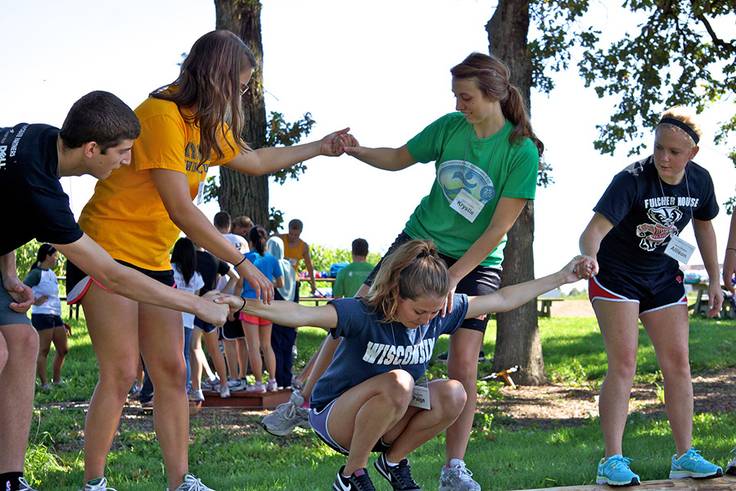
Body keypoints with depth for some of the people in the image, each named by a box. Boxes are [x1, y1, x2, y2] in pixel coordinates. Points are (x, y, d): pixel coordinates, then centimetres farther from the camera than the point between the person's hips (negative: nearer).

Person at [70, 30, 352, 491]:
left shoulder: (205, 125, 9)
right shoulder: (161, 115, -21)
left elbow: (254, 161, 28)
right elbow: (182, 211, -23)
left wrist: (319, 147, 28)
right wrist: (242, 263, -20)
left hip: (154, 260, 9)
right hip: (109, 250, -9)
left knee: (172, 371, 3)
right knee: (120, 374, -12)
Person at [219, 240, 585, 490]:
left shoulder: (441, 311, -10)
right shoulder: (363, 315, -27)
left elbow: (502, 300, -1)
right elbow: (300, 315, -41)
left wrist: (559, 278, -1)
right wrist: (245, 305, -57)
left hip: (388, 422, 6)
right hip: (336, 417, -5)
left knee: (453, 394, -23)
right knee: (398, 382, -36)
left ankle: (394, 461, 2)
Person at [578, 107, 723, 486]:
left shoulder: (699, 181, -9)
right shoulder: (632, 180, -27)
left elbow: (704, 226, 10)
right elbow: (594, 230, -36)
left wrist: (714, 280, 8)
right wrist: (590, 257, -57)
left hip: (663, 277, 6)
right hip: (616, 276, -6)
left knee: (678, 363, 3)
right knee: (623, 364, -13)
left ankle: (684, 456, 10)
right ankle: (612, 461, -12)